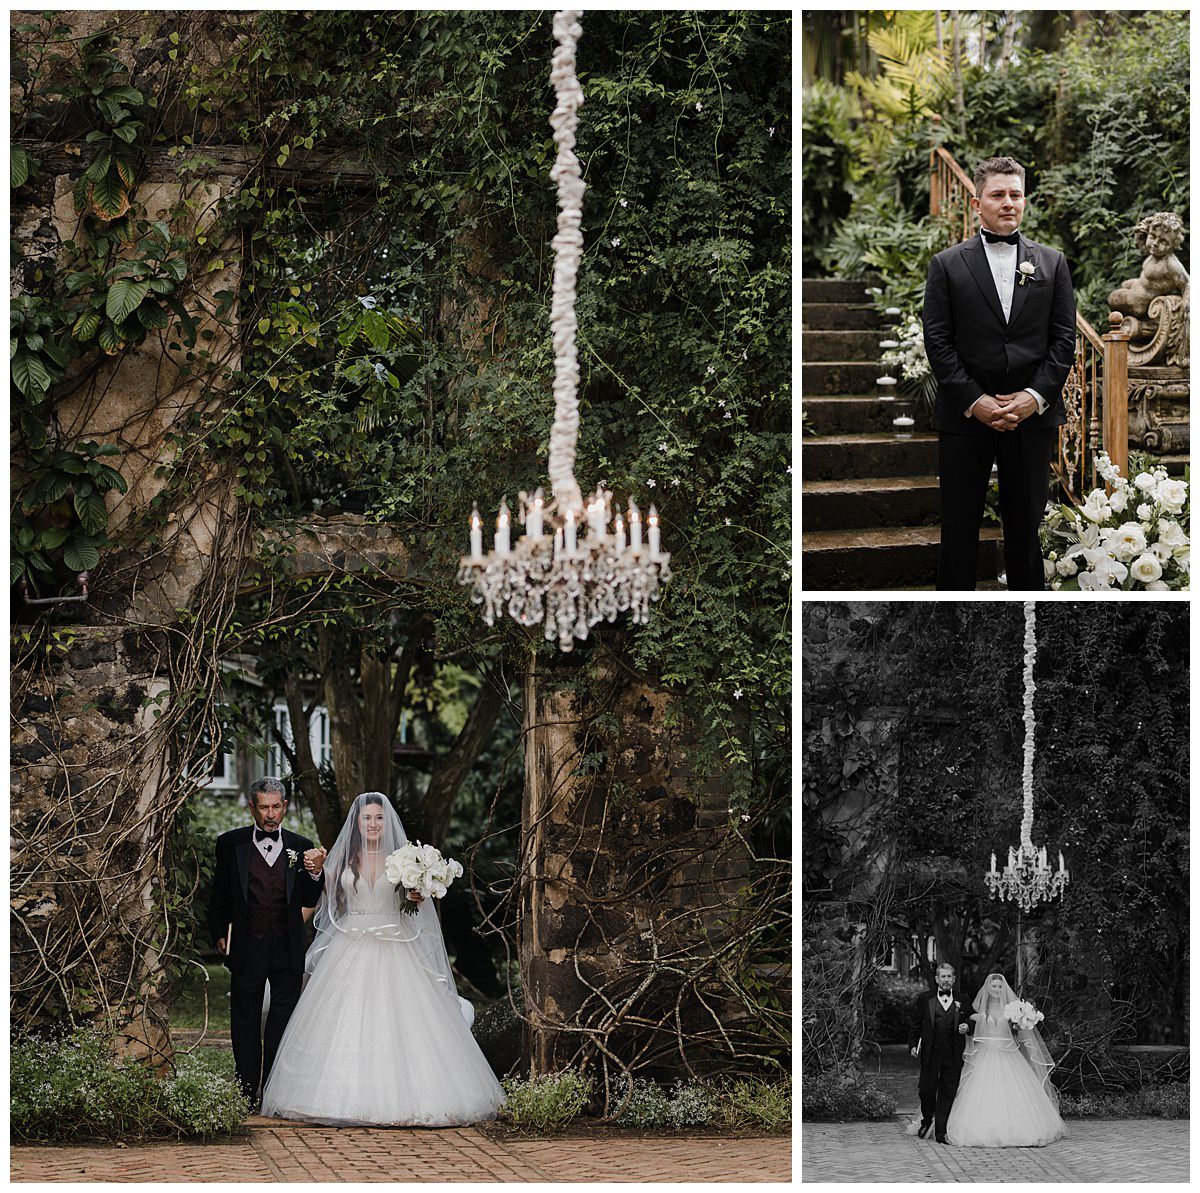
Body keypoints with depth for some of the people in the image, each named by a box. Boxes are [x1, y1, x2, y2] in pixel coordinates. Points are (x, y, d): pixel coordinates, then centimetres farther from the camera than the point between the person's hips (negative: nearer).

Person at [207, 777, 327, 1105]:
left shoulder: (301, 847, 3)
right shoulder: (231, 843, 0)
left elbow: (308, 901, 0)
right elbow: (219, 896, 6)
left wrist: (315, 872, -17)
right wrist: (219, 935, 0)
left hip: (288, 950, 1)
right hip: (247, 948, -1)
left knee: (283, 1022, 7)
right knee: (245, 1023, 6)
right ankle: (247, 1096, 12)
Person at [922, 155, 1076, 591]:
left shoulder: (1051, 263, 9)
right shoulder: (948, 265, 3)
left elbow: (1063, 339, 4)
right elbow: (938, 341, -2)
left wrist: (1036, 396, -9)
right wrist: (974, 402, -11)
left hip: (1033, 415, 1)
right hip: (965, 416, -1)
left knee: (1025, 525, 6)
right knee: (959, 527, 2)